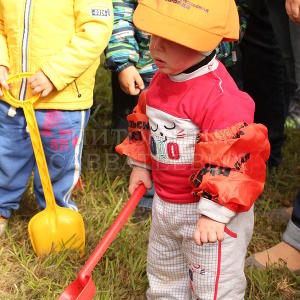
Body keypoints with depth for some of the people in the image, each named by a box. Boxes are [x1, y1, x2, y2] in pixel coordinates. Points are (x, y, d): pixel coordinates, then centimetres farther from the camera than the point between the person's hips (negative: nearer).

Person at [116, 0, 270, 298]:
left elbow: (233, 159, -30)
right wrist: (140, 165, 19)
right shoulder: (161, 80, -1)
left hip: (212, 210, -8)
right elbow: (143, 125, 17)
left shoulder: (220, 95, -29)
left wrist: (214, 213, -29)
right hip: (165, 205, 8)